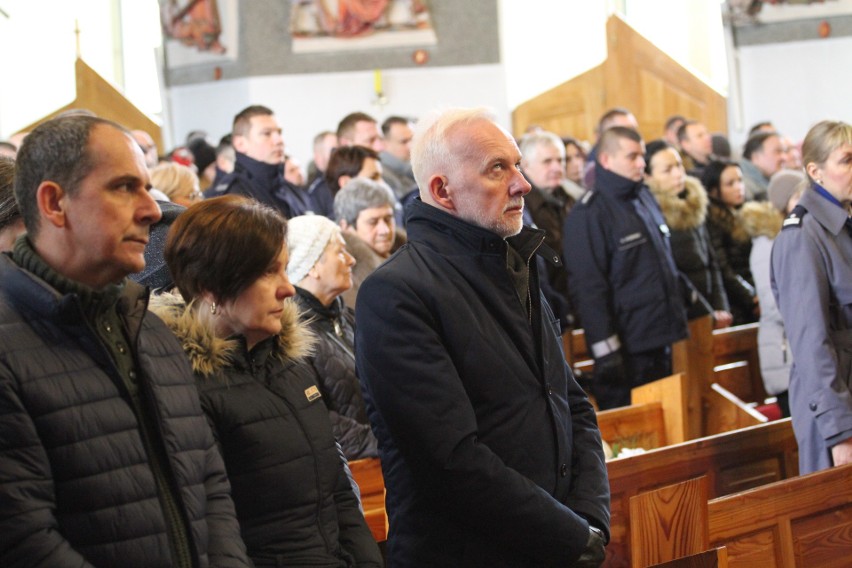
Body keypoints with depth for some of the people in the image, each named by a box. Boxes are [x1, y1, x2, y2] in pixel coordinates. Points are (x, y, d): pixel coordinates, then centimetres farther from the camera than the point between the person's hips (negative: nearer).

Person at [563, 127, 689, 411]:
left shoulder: (645, 198, 14)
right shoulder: (588, 215, -12)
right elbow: (588, 288, -17)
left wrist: (680, 307, 21)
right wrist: (606, 351, -20)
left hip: (660, 341, 8)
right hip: (627, 347, -8)